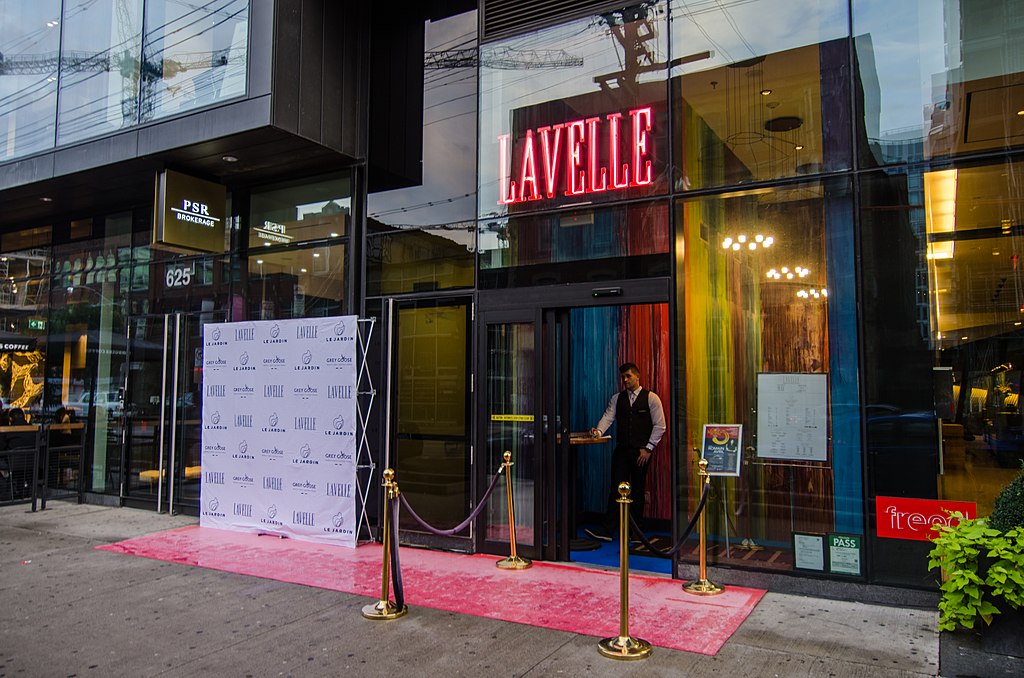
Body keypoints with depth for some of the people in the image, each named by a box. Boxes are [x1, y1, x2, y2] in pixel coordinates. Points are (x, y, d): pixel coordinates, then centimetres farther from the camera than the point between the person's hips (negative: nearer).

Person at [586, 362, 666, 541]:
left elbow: (660, 425, -3)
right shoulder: (617, 398, 11)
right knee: (616, 490, -2)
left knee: (637, 491, 6)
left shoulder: (651, 398, 0)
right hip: (622, 450, 3)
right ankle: (607, 531, -3)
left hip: (641, 452, -2)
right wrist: (599, 431, -22)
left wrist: (648, 448, -8)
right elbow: (608, 417, -2)